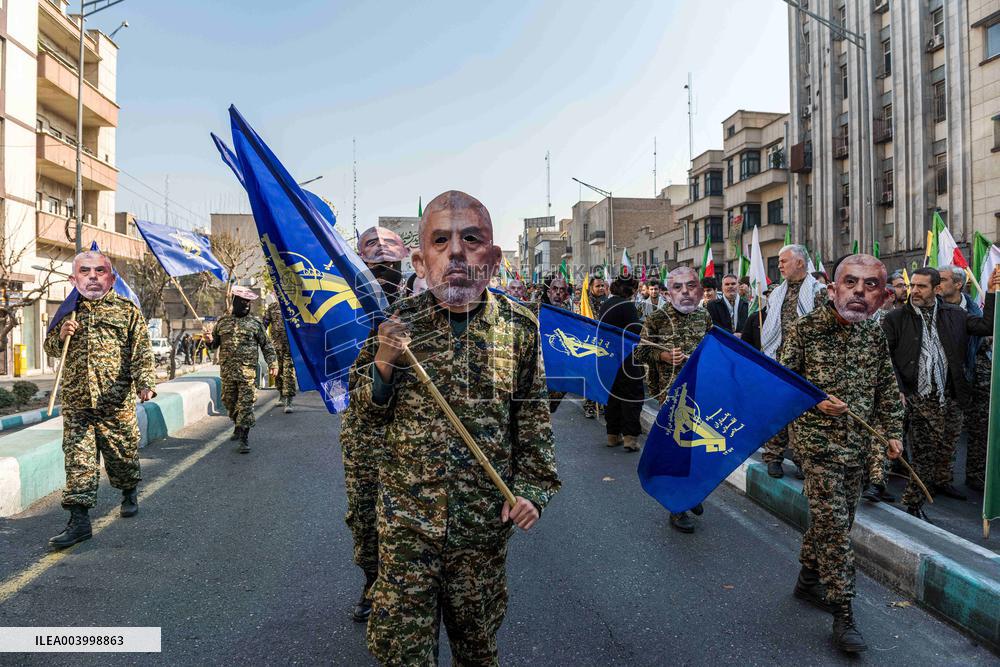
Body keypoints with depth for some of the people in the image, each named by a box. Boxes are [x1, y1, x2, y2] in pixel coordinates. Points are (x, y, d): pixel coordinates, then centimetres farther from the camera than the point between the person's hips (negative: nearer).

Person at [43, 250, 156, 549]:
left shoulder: (127, 310, 1)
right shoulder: (68, 311, 12)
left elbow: (142, 352, -5)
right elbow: (50, 347, 23)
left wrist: (146, 383, -21)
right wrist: (61, 335, -1)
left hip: (117, 402, -2)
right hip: (76, 403, 3)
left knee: (123, 454, 11)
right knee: (78, 460, 0)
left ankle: (129, 493, 37)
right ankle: (79, 520, 4)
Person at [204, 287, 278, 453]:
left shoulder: (255, 323, 4)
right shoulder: (223, 321, 11)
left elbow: (266, 345, 6)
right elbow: (215, 343, 19)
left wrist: (273, 364, -3)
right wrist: (209, 340, -5)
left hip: (248, 371, -3)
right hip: (227, 371, 3)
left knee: (245, 404, -7)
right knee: (229, 402, 13)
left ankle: (244, 437, -3)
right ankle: (238, 426, 37)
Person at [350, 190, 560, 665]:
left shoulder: (520, 328, -4)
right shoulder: (398, 322, -4)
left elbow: (534, 420, 5)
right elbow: (368, 412, 3)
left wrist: (533, 487, 0)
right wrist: (383, 366, -16)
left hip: (485, 516, 1)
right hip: (407, 515, 0)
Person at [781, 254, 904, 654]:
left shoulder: (875, 333, 6)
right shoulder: (806, 328, -10)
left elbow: (886, 387, 15)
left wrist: (892, 431, 10)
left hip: (859, 442, 6)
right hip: (818, 440, -6)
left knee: (835, 519, 15)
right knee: (834, 524, -6)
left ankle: (808, 579, 35)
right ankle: (842, 614, 4)